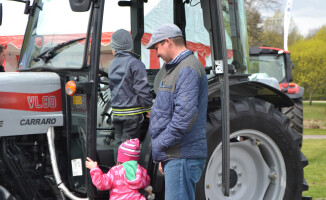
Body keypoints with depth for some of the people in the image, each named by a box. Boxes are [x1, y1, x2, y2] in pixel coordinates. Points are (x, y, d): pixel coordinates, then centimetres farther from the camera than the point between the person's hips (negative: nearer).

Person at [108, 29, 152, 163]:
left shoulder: (113, 64, 9)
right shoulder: (135, 63, -12)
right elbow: (142, 89, -15)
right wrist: (148, 107, -5)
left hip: (116, 112, 6)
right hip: (133, 112, -6)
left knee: (118, 142, 13)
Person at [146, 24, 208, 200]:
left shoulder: (188, 69, -13)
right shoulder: (175, 69, 22)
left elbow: (185, 115, -24)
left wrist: (161, 144, -15)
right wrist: (162, 156, 21)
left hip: (182, 157, -11)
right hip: (174, 156, 11)